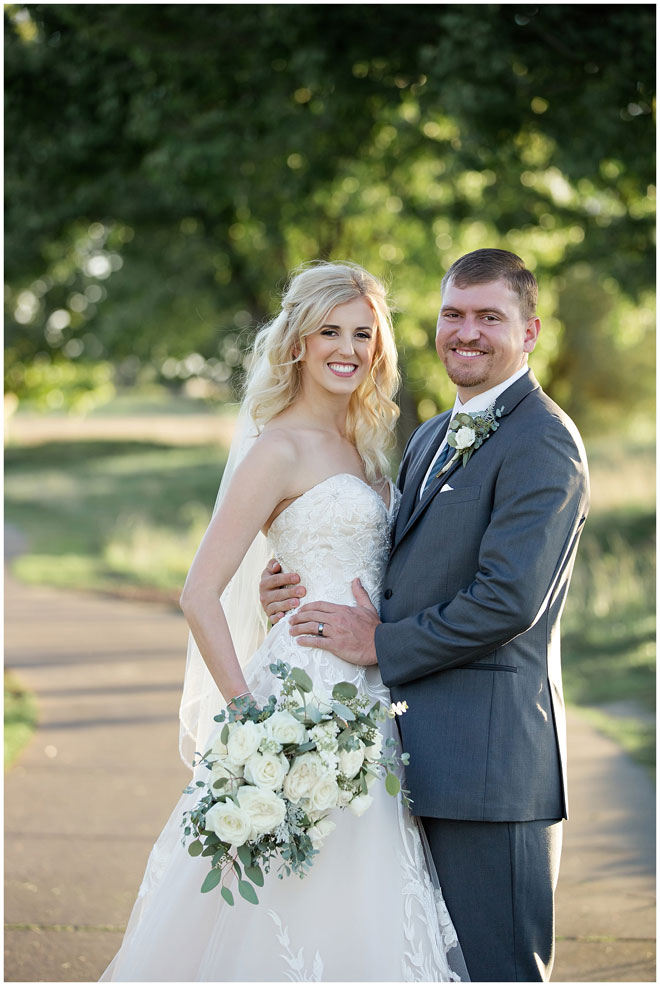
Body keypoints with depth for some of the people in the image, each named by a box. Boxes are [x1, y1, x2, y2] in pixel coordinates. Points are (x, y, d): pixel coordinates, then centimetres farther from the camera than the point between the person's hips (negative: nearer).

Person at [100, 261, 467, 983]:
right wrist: (251, 720, -17)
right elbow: (199, 596, -15)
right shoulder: (279, 449, -11)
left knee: (358, 908, 11)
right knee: (299, 922, -4)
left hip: (365, 699, 8)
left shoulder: (359, 445, 14)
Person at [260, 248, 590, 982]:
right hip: (421, 753, 9)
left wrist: (380, 645, -11)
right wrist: (305, 588, 0)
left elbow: (509, 599, -20)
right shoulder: (434, 437, 18)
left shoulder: (541, 442, -12)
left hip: (489, 755, -9)